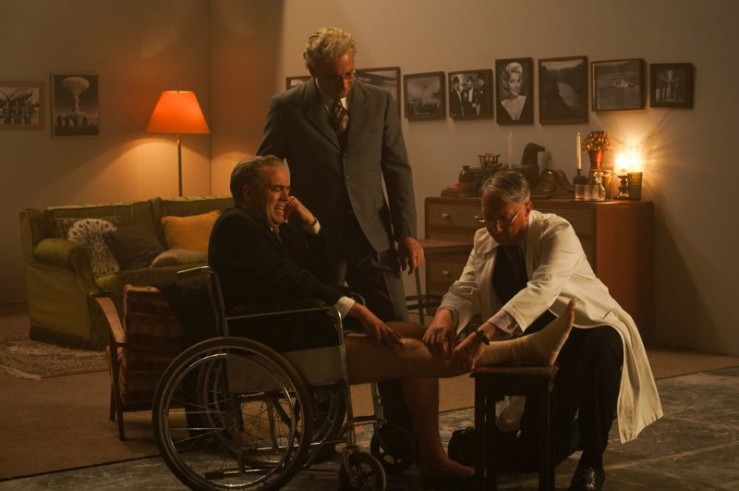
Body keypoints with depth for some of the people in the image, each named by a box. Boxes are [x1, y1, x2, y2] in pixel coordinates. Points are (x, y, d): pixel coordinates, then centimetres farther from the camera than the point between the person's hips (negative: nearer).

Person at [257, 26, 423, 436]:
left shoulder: (380, 102, 5)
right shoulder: (286, 107, -1)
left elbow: (397, 170, 6)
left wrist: (407, 232, 0)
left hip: (372, 237, 2)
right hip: (317, 242, -2)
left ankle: (404, 432, 11)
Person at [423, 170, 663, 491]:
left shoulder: (557, 233, -22)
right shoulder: (484, 241, -1)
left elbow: (541, 290, -38)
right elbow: (464, 291, -10)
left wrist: (484, 335, -51)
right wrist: (444, 317, -36)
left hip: (589, 331, -5)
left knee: (600, 351, -42)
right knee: (531, 453, -4)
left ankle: (592, 462, -24)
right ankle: (562, 432, 34)